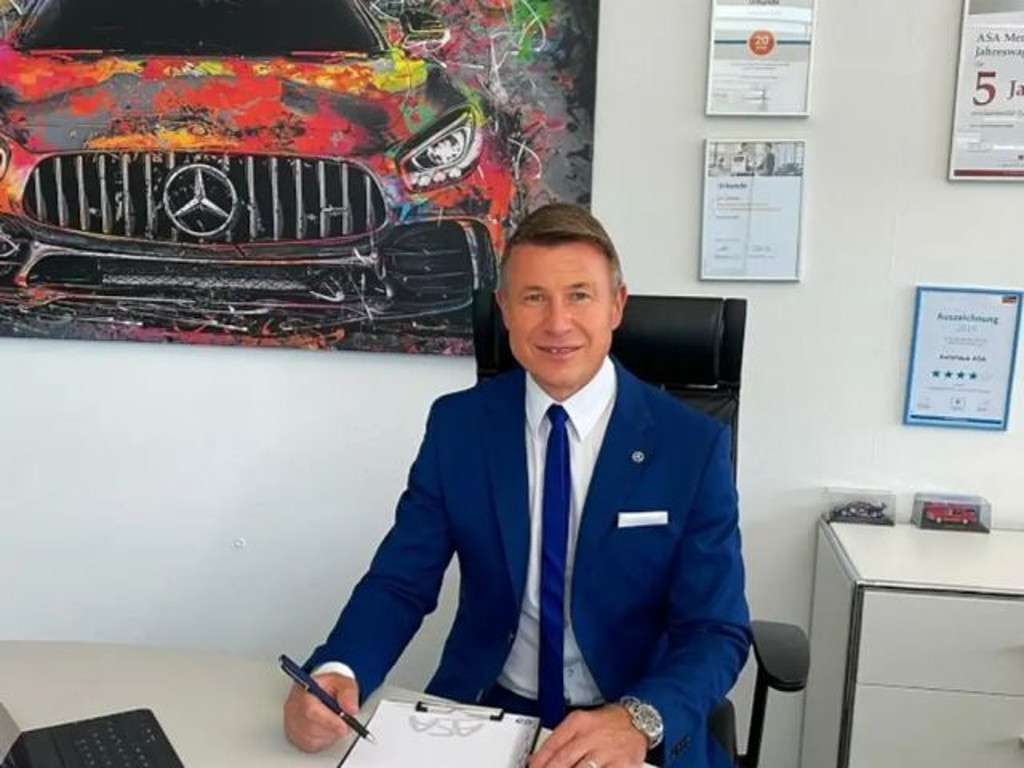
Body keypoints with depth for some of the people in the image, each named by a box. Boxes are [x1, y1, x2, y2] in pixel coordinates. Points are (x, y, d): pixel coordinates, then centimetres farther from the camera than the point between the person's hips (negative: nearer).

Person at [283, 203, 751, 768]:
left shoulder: (693, 445, -9)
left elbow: (717, 631, -11)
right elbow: (401, 583, -3)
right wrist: (334, 674, -22)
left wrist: (639, 720, -30)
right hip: (484, 716, 1)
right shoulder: (457, 425, -3)